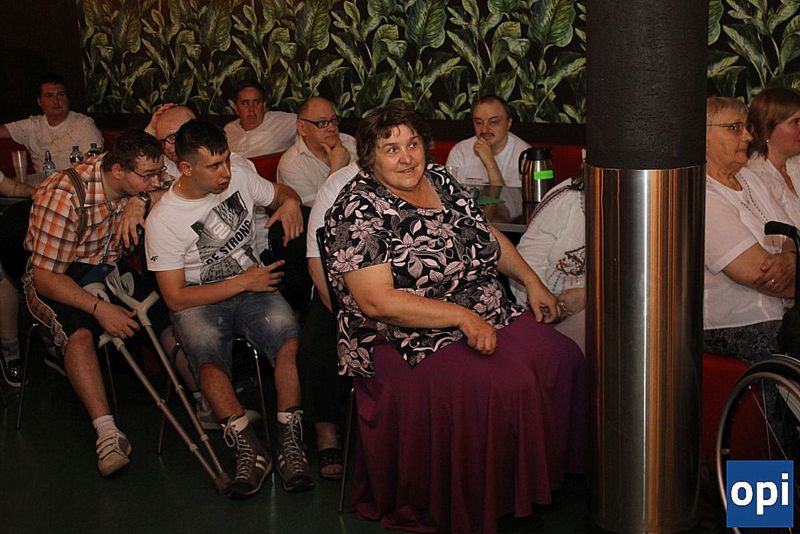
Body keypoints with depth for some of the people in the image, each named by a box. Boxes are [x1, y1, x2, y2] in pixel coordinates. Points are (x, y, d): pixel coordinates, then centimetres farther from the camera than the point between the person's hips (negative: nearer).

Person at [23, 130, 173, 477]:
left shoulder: (137, 185, -10)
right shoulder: (64, 195, -27)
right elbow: (45, 276, -25)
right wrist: (99, 308, -33)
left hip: (109, 269, 6)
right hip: (55, 277, -5)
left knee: (170, 314, -16)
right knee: (79, 332, -35)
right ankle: (107, 432, -37)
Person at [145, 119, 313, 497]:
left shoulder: (240, 175, 2)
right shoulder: (163, 220, -9)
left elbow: (280, 194, 23)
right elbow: (175, 298, -10)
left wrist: (291, 202, -3)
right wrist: (241, 282, -14)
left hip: (253, 287, 3)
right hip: (198, 301, -2)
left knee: (288, 336, -31)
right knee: (206, 353, -37)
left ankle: (290, 442, -24)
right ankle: (249, 450, -29)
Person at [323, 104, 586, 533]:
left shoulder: (440, 180, 12)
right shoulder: (358, 211, -11)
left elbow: (488, 234, 26)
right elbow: (376, 301, -20)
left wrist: (532, 281, 15)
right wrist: (461, 316, -22)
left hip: (493, 316, 8)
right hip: (410, 342, -7)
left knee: (563, 360, -14)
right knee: (500, 388, -29)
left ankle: (542, 479, 2)